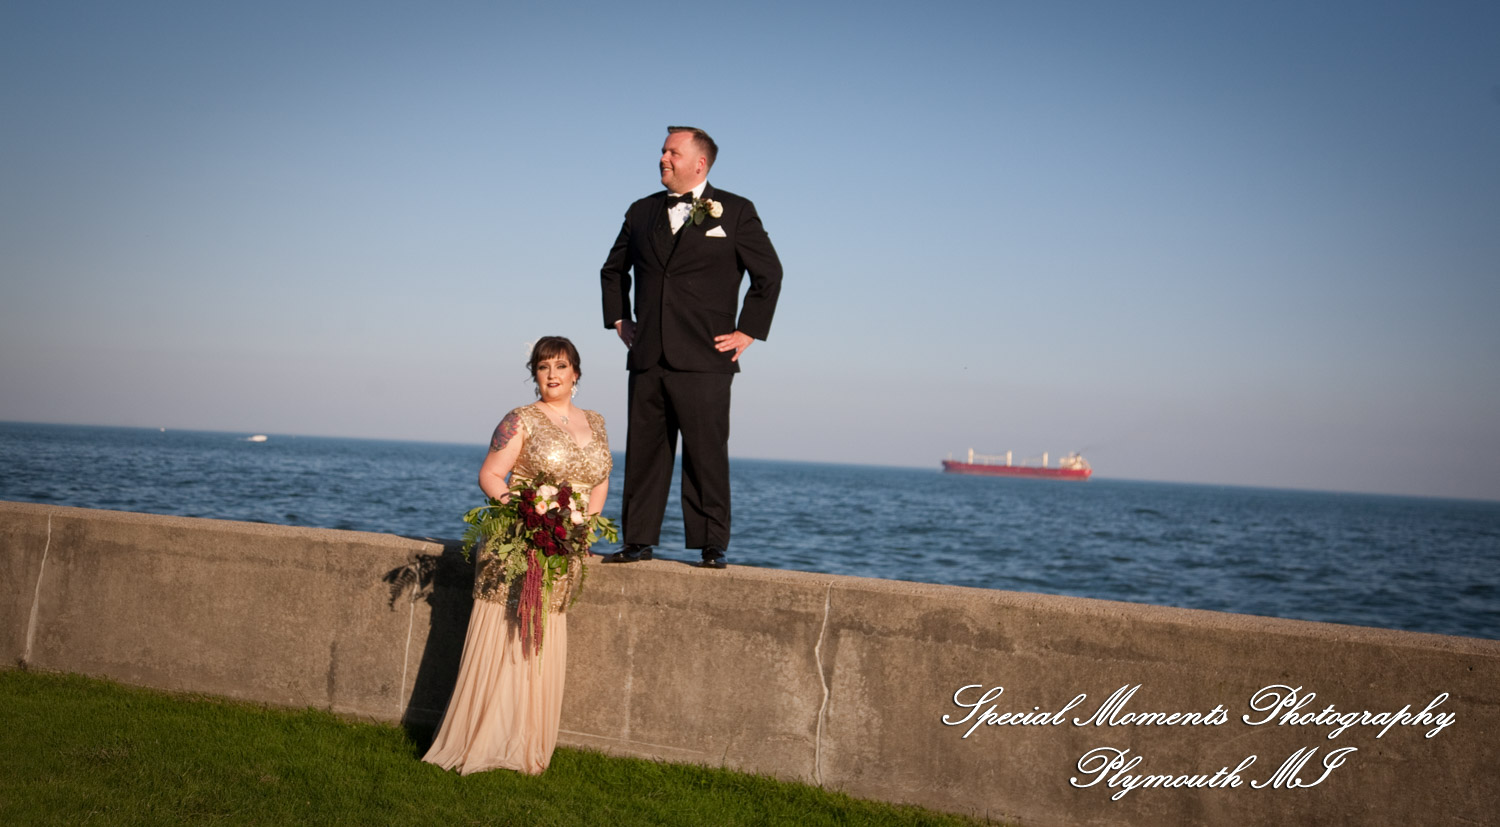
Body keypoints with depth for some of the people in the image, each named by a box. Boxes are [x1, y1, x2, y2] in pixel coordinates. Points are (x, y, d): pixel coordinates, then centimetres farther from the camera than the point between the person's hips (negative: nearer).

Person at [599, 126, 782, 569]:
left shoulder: (736, 212, 2)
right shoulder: (642, 212, 14)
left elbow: (769, 274, 4)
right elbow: (613, 270, 27)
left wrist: (747, 332, -1)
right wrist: (619, 319, 17)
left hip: (704, 360, -4)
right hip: (647, 358, 4)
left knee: (706, 454, -3)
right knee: (643, 452, 6)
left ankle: (713, 545, 4)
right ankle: (638, 539, 13)